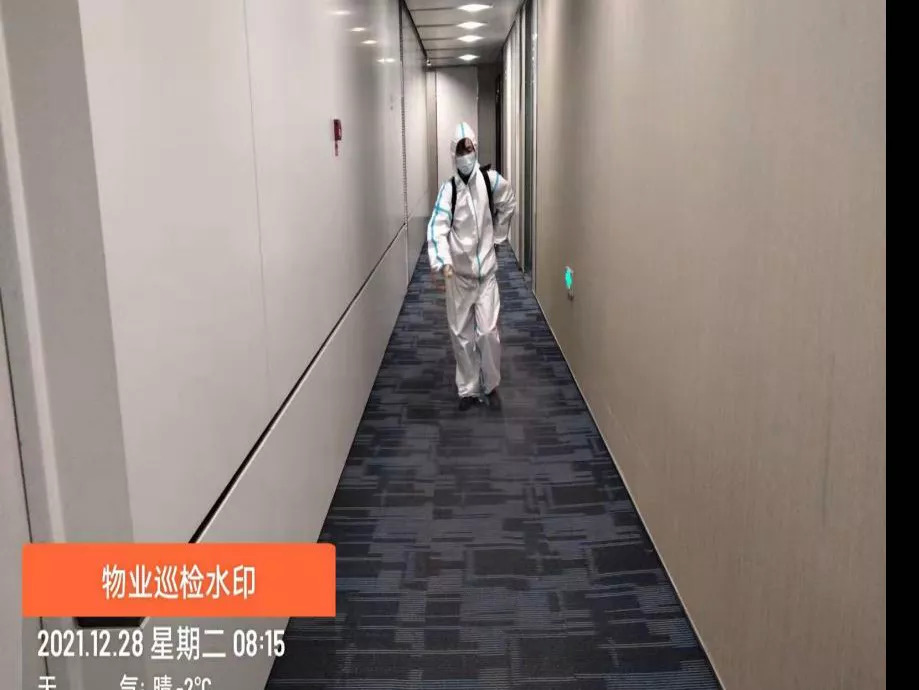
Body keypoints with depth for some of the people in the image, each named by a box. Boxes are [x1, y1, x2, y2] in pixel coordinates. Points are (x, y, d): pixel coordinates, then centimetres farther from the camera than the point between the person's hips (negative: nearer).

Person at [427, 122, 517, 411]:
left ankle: (491, 385, 20)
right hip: (458, 273, 0)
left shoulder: (491, 180, -6)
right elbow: (437, 228, -23)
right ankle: (468, 389, 22)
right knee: (461, 334, 7)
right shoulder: (448, 189, -10)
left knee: (488, 332, -1)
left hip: (486, 271, 0)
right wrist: (442, 263, -39)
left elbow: (509, 205, 15)